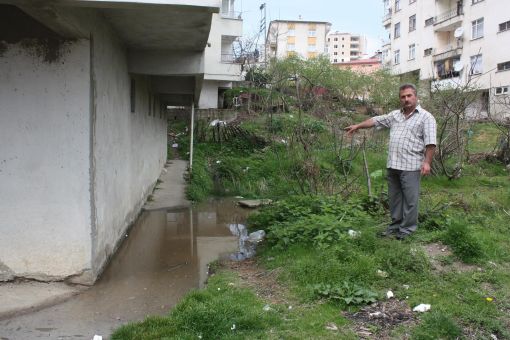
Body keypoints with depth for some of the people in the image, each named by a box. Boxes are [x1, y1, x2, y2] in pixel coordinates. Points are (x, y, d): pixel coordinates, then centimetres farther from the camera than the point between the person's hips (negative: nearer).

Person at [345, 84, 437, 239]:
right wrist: (358, 126, 18)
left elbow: (430, 143, -10)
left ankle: (407, 228, 9)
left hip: (410, 166, -6)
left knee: (410, 199, 0)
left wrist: (427, 162, -18)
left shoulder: (426, 117, -3)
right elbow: (376, 120, 23)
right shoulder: (395, 115, 15)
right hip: (393, 165, 6)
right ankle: (395, 225, 24)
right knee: (394, 197, 13)